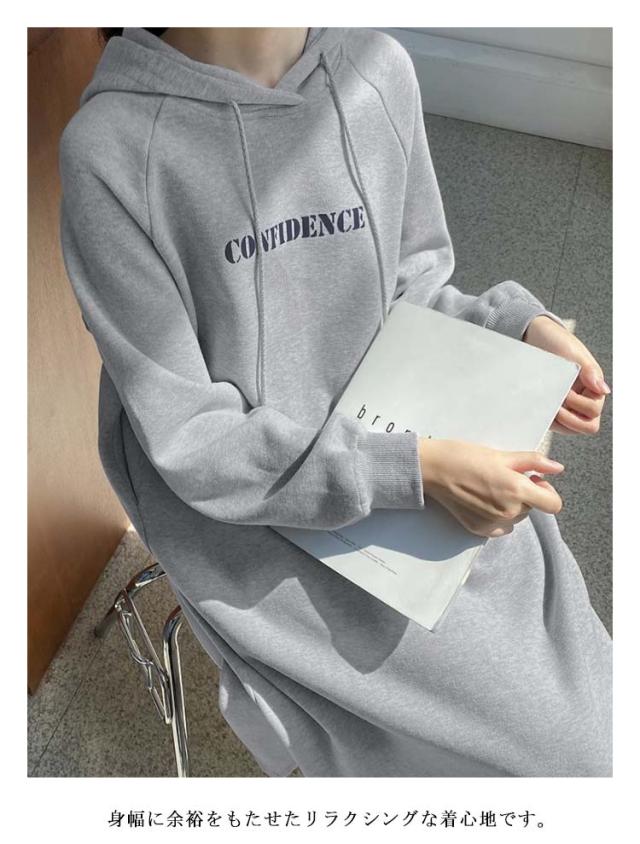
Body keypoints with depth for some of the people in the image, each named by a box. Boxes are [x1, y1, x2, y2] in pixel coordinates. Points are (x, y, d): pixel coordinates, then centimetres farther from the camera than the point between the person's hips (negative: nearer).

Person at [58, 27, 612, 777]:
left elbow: (408, 289, 8)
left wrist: (513, 326, -12)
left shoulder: (379, 69, -5)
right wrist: (413, 469, -27)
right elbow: (194, 443, -17)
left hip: (378, 434, 5)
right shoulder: (108, 148, -19)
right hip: (232, 505, -4)